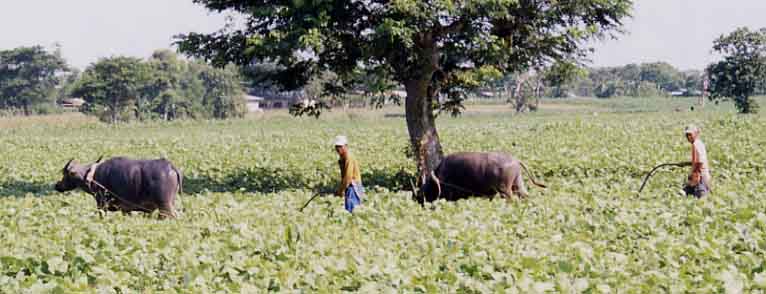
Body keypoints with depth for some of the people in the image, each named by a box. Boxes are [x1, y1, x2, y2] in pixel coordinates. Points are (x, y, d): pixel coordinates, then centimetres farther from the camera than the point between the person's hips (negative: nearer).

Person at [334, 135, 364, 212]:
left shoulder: (349, 159, -20)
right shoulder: (342, 159, 9)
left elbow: (348, 178, -22)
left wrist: (341, 190, -14)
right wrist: (340, 189, 9)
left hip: (353, 186, -9)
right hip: (348, 186, 9)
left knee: (350, 209, -10)